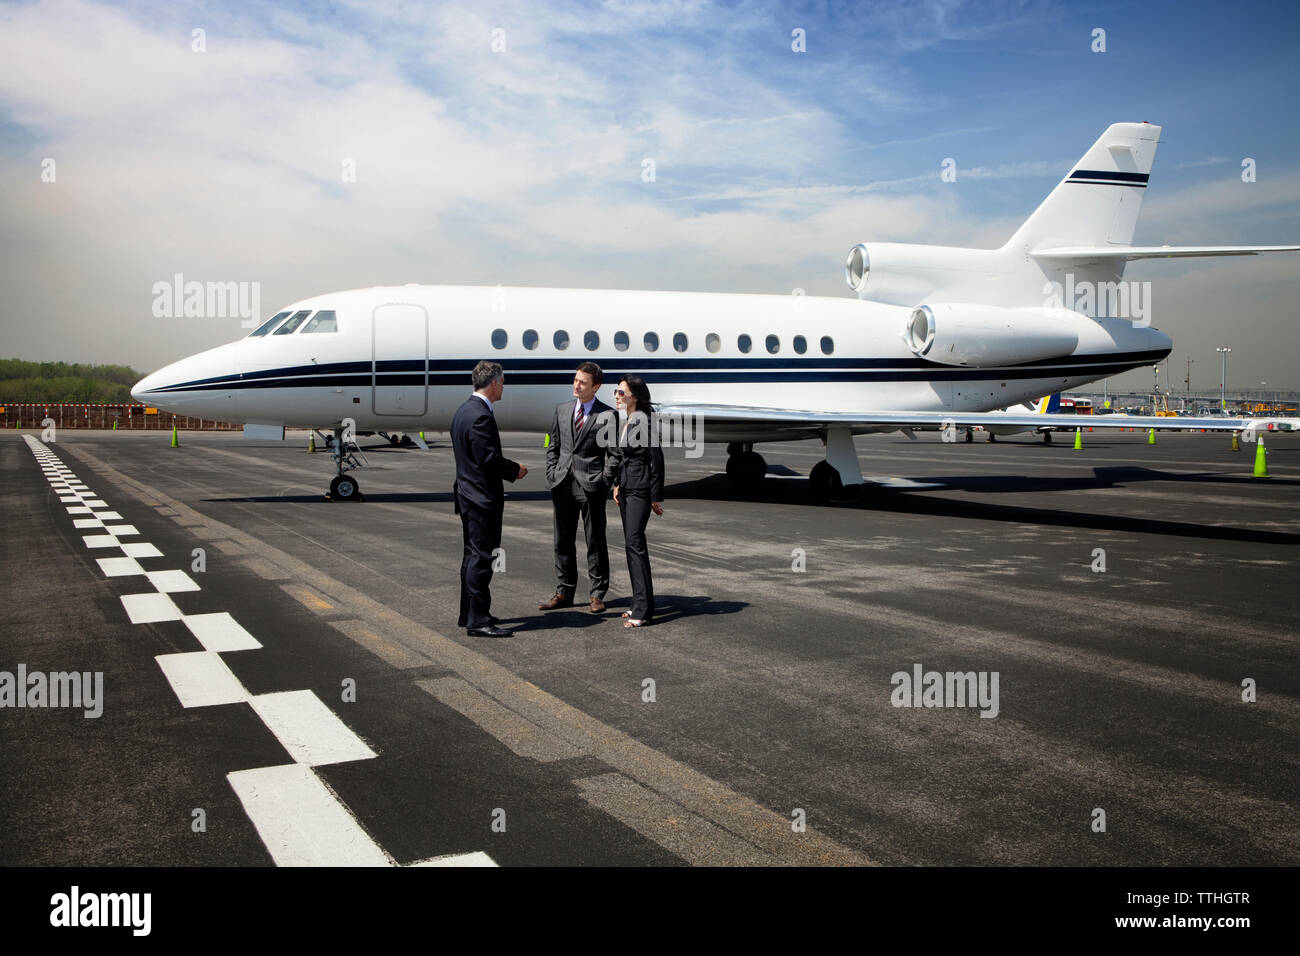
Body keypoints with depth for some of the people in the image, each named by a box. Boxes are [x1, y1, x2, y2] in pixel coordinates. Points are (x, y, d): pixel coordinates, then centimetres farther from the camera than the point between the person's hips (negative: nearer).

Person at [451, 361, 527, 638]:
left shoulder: (464, 410, 13)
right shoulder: (480, 416, -20)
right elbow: (489, 459, -24)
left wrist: (508, 468, 14)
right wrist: (515, 469, -8)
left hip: (468, 494, 11)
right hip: (483, 498, -11)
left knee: (473, 556, 17)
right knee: (481, 558, -6)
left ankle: (468, 613, 26)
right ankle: (478, 620, -2)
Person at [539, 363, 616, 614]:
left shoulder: (607, 415, -4)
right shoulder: (562, 410, 11)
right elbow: (552, 447, 15)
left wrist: (604, 482, -12)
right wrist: (552, 476, 5)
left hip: (591, 486, -5)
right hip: (563, 484, 5)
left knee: (595, 541, 4)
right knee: (563, 541, 11)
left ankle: (597, 595, 13)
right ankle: (564, 593, 20)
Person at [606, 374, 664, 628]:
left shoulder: (645, 421, -14)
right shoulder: (624, 422, 13)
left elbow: (656, 460, -14)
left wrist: (656, 497, -13)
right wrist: (617, 484, 18)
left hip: (640, 488, -9)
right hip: (626, 487, 9)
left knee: (635, 542, -13)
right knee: (632, 543, 10)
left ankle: (643, 609, -11)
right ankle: (641, 604, 17)